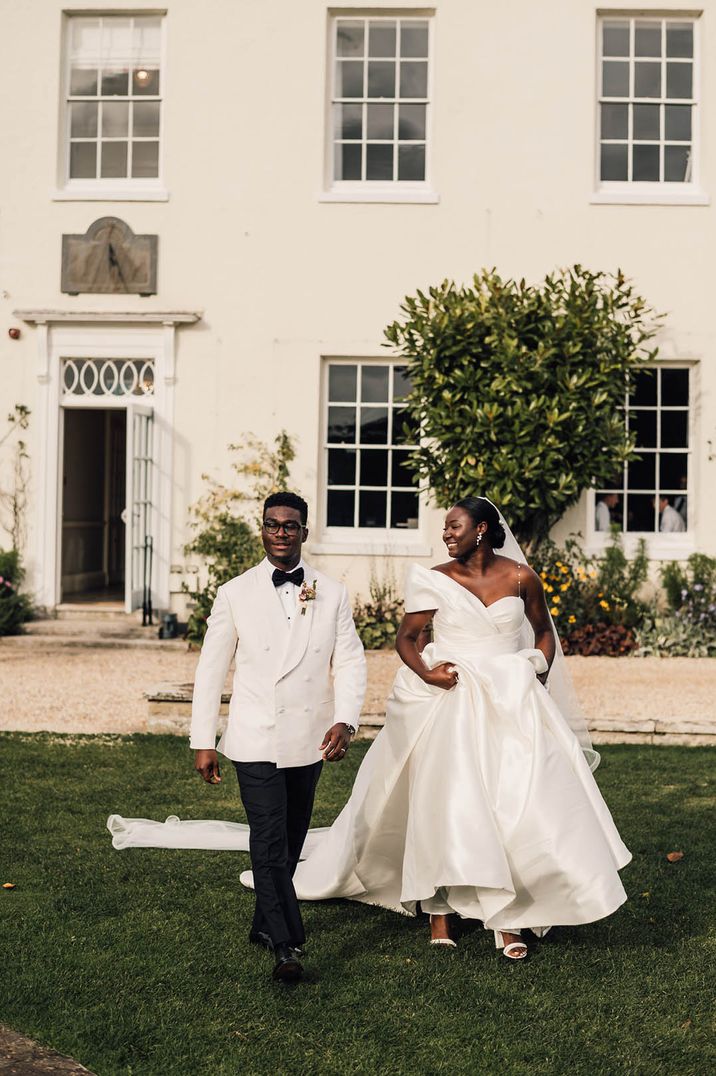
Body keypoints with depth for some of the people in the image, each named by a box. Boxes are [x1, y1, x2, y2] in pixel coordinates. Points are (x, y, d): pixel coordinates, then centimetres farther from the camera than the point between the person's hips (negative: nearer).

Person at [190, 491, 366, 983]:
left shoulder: (334, 595, 3)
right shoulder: (235, 594, 0)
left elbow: (350, 663, -1)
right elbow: (211, 670, 2)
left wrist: (345, 721, -17)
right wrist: (204, 741, -1)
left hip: (310, 739, 3)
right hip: (255, 739, -3)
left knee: (291, 841, 15)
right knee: (269, 843, -10)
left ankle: (265, 923, 34)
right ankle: (287, 945, -7)